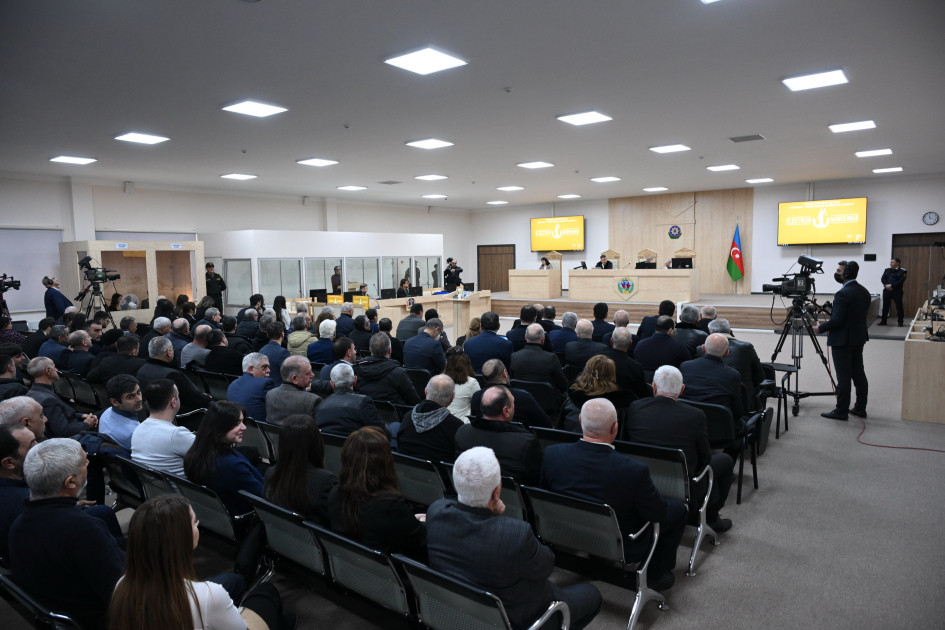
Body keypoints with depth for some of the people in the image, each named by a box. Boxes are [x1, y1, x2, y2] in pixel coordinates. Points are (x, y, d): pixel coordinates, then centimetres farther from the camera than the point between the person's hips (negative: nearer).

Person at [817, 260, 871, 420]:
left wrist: (820, 328, -6)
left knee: (843, 377, -3)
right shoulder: (864, 291, 8)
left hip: (842, 341, -9)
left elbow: (836, 320, -22)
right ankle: (860, 408, 22)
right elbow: (863, 314, 16)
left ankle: (841, 411, 4)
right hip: (859, 338, 9)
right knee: (859, 374, 14)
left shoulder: (843, 294, -21)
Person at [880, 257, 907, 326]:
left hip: (897, 291, -4)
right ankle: (883, 321, 15)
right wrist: (886, 285, -14)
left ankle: (900, 322, 10)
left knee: (899, 306, 2)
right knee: (885, 306, 7)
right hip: (887, 290, 4)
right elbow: (882, 279, 4)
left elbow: (901, 281, -13)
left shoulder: (902, 271, -3)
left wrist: (891, 285, -21)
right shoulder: (887, 270, 12)